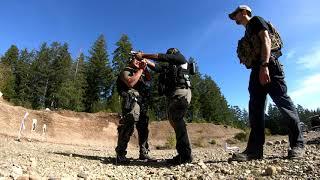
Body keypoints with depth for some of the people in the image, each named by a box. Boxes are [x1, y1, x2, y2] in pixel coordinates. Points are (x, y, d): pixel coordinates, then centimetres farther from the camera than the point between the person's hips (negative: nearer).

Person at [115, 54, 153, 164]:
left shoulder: (141, 73, 30)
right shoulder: (126, 71, 8)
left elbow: (149, 79, 18)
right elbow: (130, 83, -11)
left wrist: (145, 68, 9)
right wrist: (140, 70, -5)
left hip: (143, 103, 8)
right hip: (132, 101, -8)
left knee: (143, 128, 8)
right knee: (128, 127, -15)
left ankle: (144, 154, 15)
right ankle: (120, 154, -9)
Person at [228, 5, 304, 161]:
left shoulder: (256, 21, 8)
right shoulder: (248, 32, 31)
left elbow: (266, 40, -9)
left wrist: (264, 66, -23)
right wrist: (258, 70, 17)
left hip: (269, 66, -8)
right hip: (256, 70, 9)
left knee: (283, 103, -7)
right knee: (255, 109, -2)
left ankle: (298, 144, 3)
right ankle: (254, 149, -3)